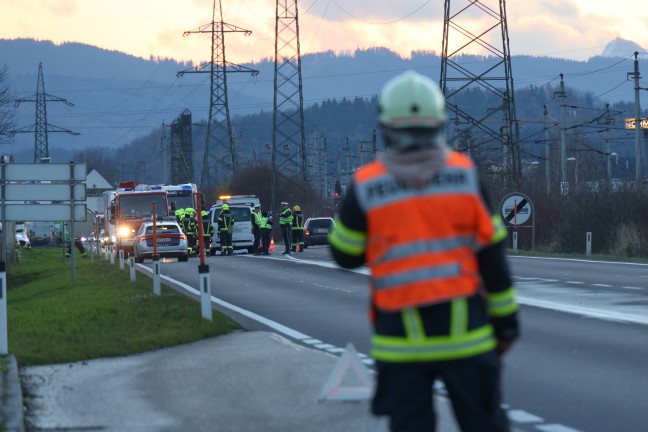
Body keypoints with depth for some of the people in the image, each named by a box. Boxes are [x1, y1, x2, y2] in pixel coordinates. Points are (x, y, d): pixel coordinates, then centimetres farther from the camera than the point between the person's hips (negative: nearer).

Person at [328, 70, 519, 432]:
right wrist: (506, 318, 8)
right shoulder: (464, 174, -3)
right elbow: (492, 255, 0)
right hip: (464, 332, 1)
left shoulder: (366, 186, -6)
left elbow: (346, 255, 4)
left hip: (401, 337, -1)